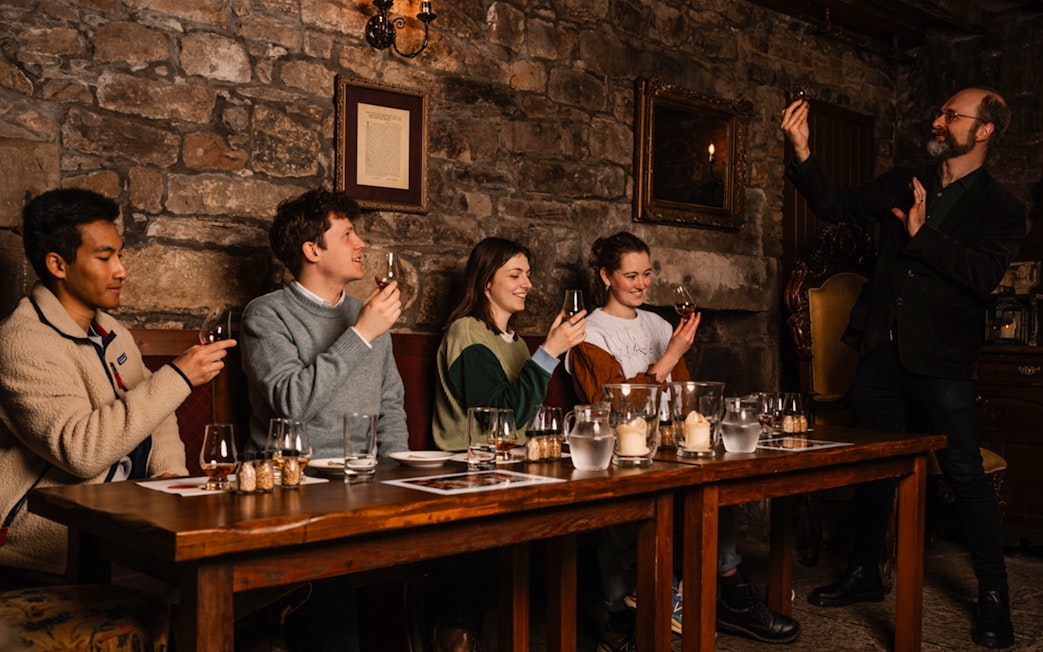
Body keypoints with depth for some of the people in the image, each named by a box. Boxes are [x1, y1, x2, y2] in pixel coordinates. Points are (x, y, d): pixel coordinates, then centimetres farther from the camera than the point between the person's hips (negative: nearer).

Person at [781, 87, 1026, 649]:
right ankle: (864, 573, 29)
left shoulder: (1000, 207, -1)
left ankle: (993, 597, 13)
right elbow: (837, 207, 9)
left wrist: (922, 235, -17)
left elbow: (984, 275, -15)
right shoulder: (903, 184, 13)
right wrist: (801, 154, -3)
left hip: (941, 360, -4)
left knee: (965, 475, -3)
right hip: (881, 349, 5)